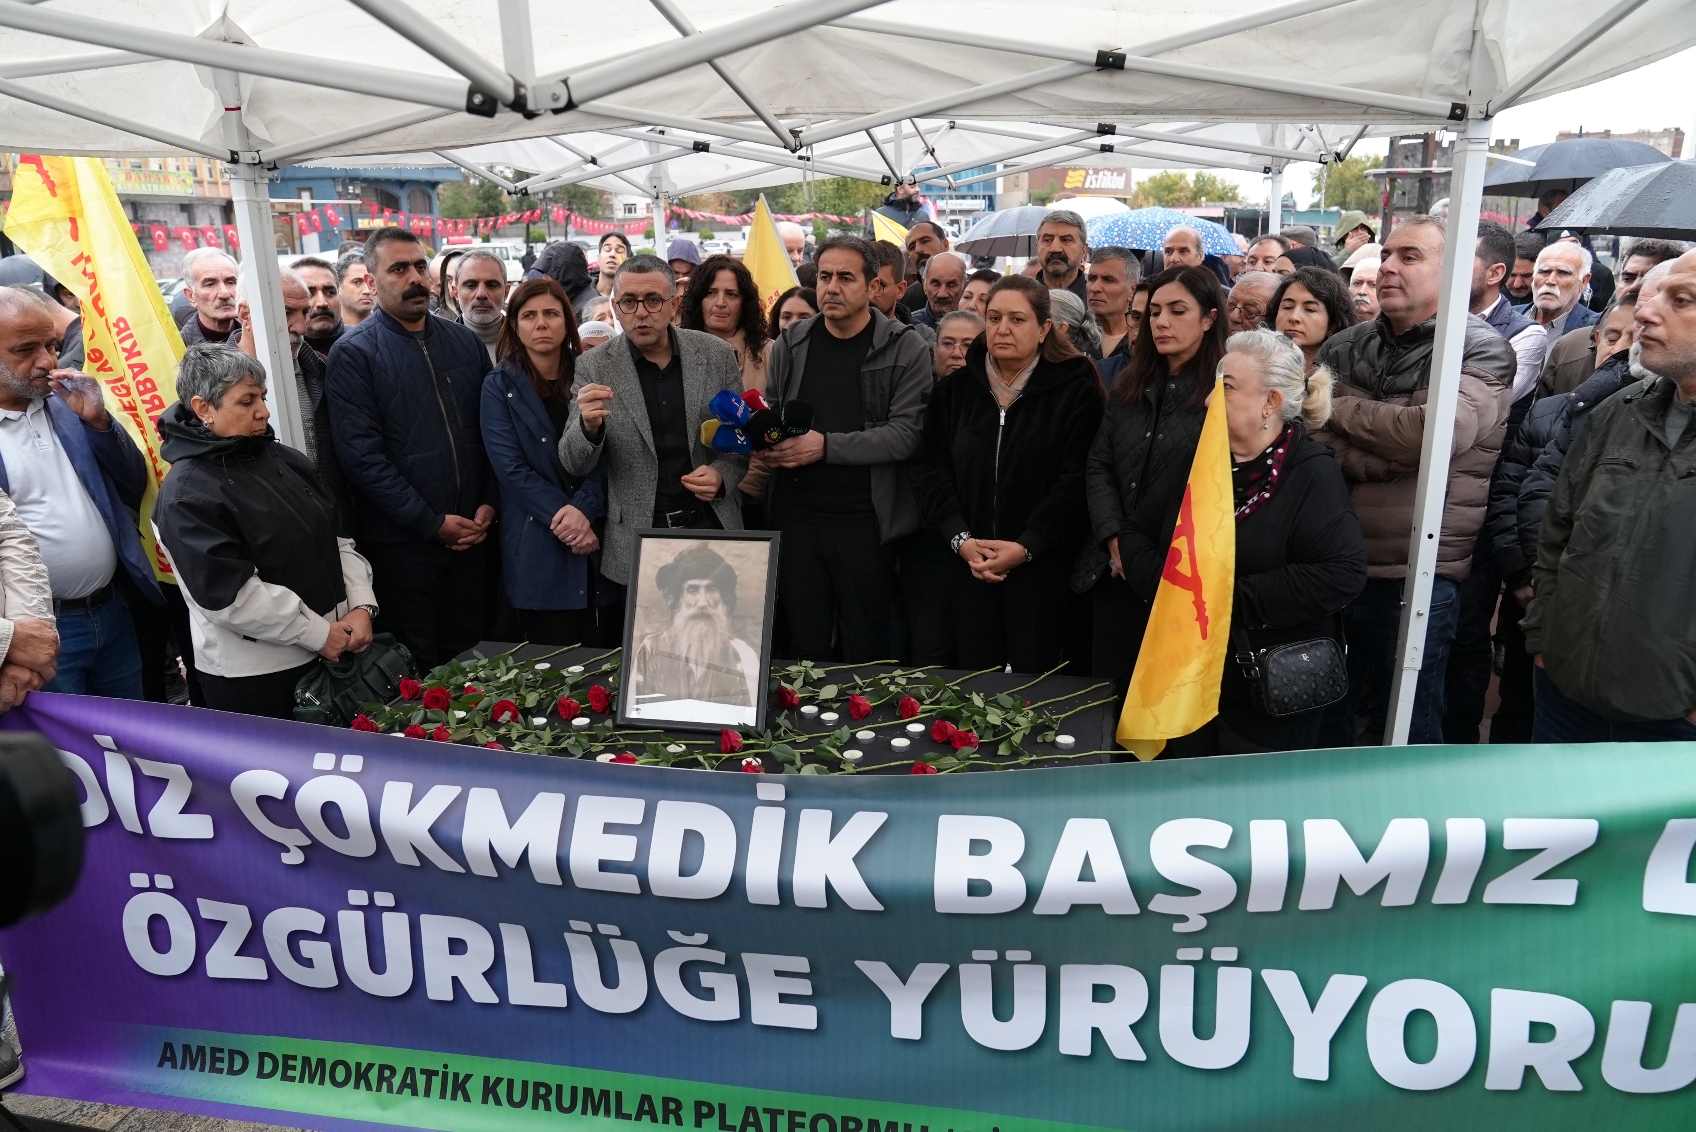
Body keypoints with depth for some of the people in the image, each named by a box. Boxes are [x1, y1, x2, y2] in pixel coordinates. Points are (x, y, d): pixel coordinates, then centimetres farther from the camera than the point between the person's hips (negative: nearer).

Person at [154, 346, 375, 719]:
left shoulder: (283, 459, 8)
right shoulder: (186, 494, -13)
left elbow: (336, 539, 11)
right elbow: (230, 595, -20)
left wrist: (360, 606, -4)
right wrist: (318, 633, -16)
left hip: (331, 652, 7)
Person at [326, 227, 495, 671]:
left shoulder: (464, 342, 9)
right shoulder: (354, 353, -6)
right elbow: (361, 454, -14)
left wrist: (488, 504, -3)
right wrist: (432, 522, -15)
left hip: (471, 533, 4)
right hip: (401, 542, -4)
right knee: (416, 669, 8)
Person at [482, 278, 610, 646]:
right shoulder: (500, 386, 2)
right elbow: (510, 467, -7)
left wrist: (584, 510, -16)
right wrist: (562, 517, -15)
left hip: (598, 539, 2)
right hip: (537, 549, -2)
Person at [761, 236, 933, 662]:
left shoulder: (905, 349, -3)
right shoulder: (791, 343, 10)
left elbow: (906, 433, -13)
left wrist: (826, 446, -18)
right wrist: (766, 443, -6)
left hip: (865, 522, -3)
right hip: (795, 517, 4)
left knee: (866, 654, 7)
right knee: (804, 650, 12)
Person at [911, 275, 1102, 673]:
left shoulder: (1075, 390, -3)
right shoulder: (956, 389, 9)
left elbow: (1076, 481, -9)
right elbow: (929, 468, 3)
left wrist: (1026, 547, -16)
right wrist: (960, 539, -9)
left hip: (1041, 565, -3)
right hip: (968, 565, 3)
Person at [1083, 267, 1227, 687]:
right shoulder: (1129, 387, 11)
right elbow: (1098, 466, 7)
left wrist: (1169, 566, -13)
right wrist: (1116, 540, -6)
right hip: (1118, 575, 5)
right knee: (1110, 691, 14)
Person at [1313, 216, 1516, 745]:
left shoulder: (1484, 351, -5)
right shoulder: (1344, 348, 9)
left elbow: (1437, 431, -23)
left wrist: (1342, 408, -10)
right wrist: (1392, 455, -17)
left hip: (1415, 578, -4)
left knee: (1406, 726, 10)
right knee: (1323, 719, 16)